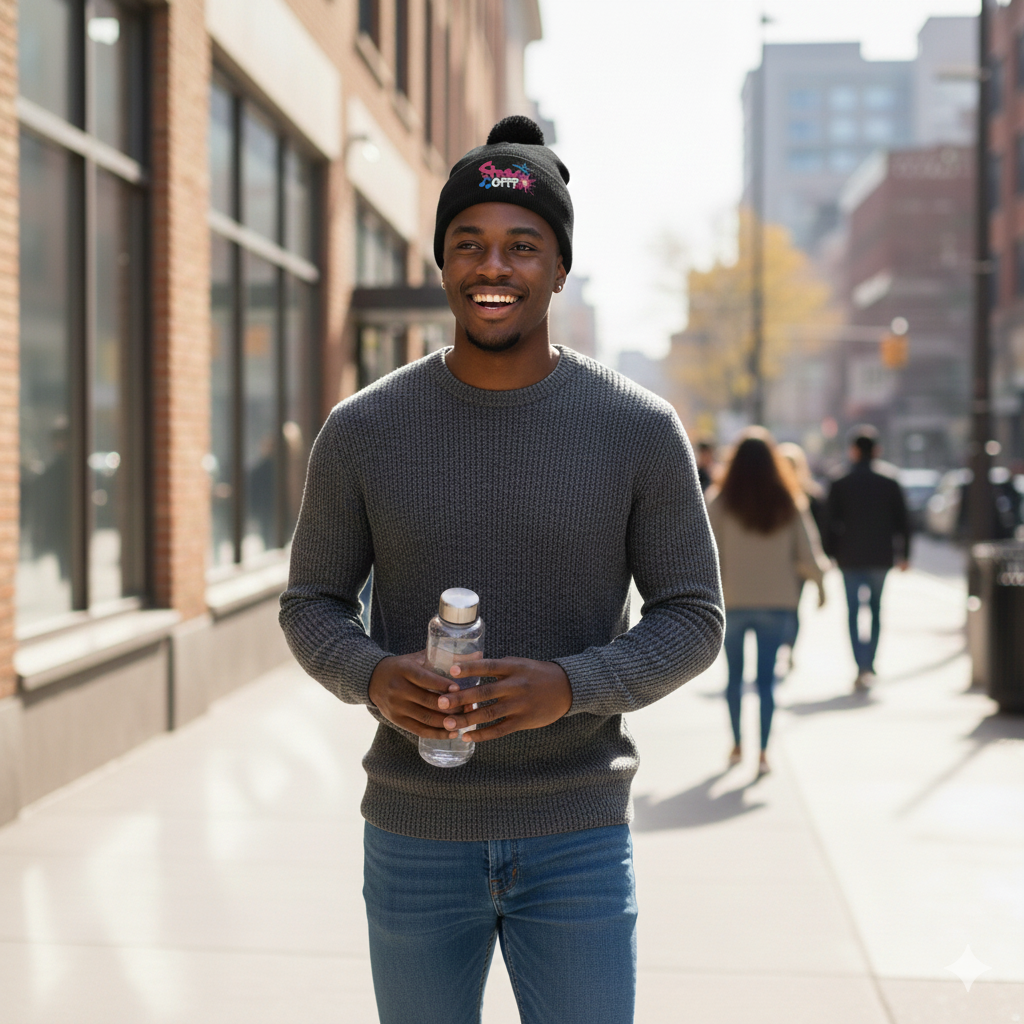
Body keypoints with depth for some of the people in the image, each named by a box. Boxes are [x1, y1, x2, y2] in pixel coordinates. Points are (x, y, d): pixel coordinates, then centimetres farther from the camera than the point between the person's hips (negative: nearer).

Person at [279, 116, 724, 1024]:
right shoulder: (363, 430, -3)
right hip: (413, 836, 1)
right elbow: (312, 602, 5)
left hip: (578, 837, -1)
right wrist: (372, 676, -18)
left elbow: (692, 619, -3)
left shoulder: (641, 430, -6)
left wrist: (570, 685, -21)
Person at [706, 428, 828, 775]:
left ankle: (737, 745, 22)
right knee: (766, 678, 4)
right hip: (776, 601, 1)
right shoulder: (790, 503, -2)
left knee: (734, 675, 14)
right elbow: (807, 553, 1)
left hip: (733, 600, -1)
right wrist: (819, 582, 18)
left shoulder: (720, 502, -7)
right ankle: (763, 751, -1)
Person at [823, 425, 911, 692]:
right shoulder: (890, 484, 1)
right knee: (876, 610, 16)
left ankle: (862, 667, -10)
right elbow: (902, 522, 4)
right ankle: (869, 664, 19)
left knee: (853, 612, 3)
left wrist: (828, 555, 4)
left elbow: (830, 523, -4)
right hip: (881, 557, 2)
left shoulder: (839, 485, -5)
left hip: (850, 559, -2)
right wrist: (903, 554, 12)